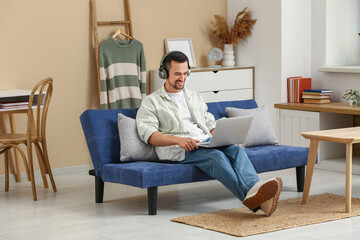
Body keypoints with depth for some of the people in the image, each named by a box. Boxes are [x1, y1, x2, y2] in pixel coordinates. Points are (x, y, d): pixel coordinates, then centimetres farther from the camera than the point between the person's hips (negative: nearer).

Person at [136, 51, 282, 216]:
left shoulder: (195, 98, 30)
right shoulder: (151, 102, 11)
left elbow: (210, 124, 28)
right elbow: (147, 133, -4)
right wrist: (178, 140, -20)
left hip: (206, 143, 6)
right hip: (179, 151, -6)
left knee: (236, 150, -27)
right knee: (216, 156, -35)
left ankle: (254, 189, -54)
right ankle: (251, 196, -56)